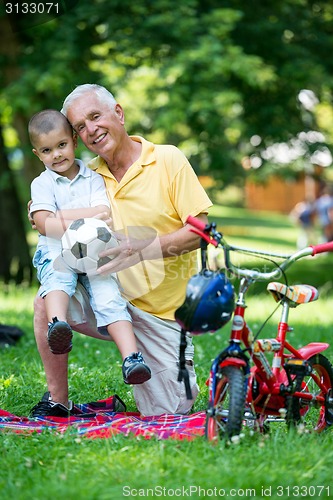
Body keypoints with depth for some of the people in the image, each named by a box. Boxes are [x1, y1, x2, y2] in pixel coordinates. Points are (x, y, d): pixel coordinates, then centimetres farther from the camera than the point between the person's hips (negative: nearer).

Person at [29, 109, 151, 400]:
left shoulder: (93, 178, 13)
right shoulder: (42, 183, 10)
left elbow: (103, 214, -2)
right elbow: (44, 224, -4)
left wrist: (60, 217, -6)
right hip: (56, 254, -1)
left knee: (109, 297, -21)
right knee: (56, 279, -35)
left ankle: (131, 357, -31)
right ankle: (58, 325, -63)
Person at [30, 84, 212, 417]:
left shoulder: (168, 159, -9)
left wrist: (144, 249, -27)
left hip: (162, 311, -3)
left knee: (165, 414, -1)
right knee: (48, 301, -23)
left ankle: (181, 375, 35)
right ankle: (58, 401, -5)